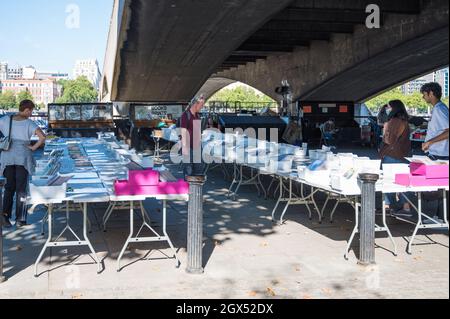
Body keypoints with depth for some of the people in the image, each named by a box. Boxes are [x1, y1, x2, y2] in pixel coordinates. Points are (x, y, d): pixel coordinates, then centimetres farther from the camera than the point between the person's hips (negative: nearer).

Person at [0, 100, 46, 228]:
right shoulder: (29, 123, -9)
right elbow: (43, 137, -23)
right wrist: (34, 147, -8)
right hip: (23, 157, -3)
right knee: (21, 189, 7)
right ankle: (20, 219, 9)